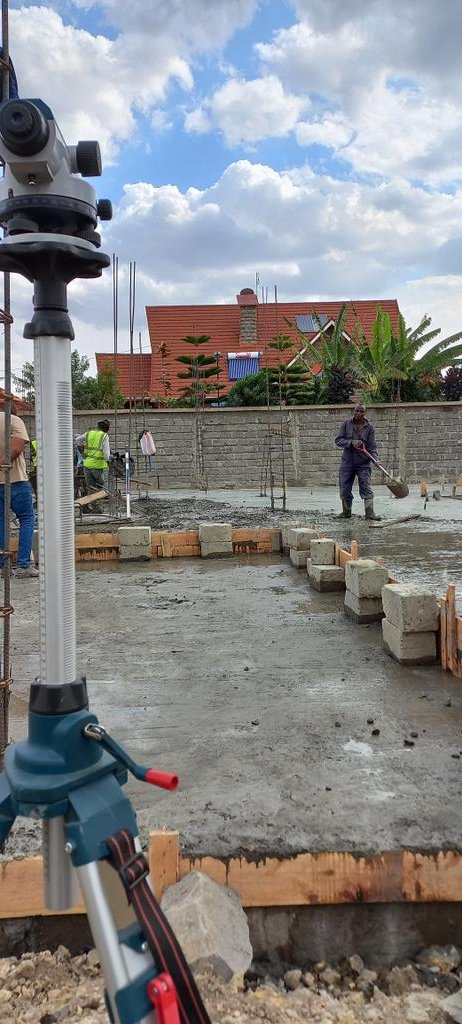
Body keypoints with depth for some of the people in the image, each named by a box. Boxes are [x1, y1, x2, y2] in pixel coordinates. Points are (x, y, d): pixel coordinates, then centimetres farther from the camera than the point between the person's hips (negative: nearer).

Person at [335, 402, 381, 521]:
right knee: (345, 489, 7)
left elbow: (372, 446, -1)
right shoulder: (346, 424, 2)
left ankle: (370, 513, -11)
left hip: (363, 463, -1)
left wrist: (375, 458, -17)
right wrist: (352, 442, -18)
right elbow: (338, 440, -3)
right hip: (347, 462, 1)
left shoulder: (369, 427, 1)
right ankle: (346, 513, 23)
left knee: (366, 488, -9)